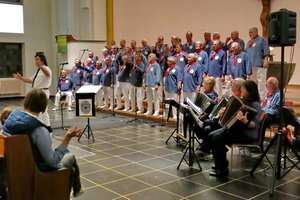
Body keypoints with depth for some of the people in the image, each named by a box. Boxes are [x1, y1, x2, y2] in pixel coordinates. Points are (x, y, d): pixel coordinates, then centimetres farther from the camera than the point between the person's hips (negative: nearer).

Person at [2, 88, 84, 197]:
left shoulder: (10, 119, -13)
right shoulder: (39, 131, -35)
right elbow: (53, 161, -29)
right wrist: (68, 137, -33)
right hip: (38, 171, -6)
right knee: (71, 157, 22)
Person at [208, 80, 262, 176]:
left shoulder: (255, 105, -16)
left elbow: (257, 125, -24)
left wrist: (245, 121, -40)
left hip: (248, 134, -9)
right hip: (236, 128, 9)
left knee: (217, 138, -23)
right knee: (211, 136, -4)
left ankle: (222, 169, -11)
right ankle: (220, 162, 11)